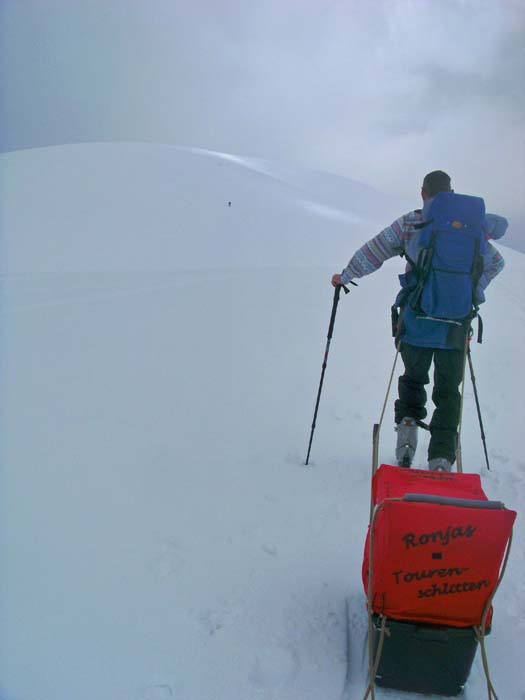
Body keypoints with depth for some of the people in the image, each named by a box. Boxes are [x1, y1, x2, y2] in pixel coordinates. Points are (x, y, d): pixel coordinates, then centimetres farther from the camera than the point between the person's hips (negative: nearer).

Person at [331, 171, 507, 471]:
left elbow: (371, 253, 4)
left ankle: (408, 426, 8)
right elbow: (496, 263, 22)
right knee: (448, 391, 10)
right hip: (456, 327, 1)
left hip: (416, 324, -1)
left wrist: (345, 277, 18)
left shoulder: (409, 224, 0)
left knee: (413, 379, 24)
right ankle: (442, 459, 4)